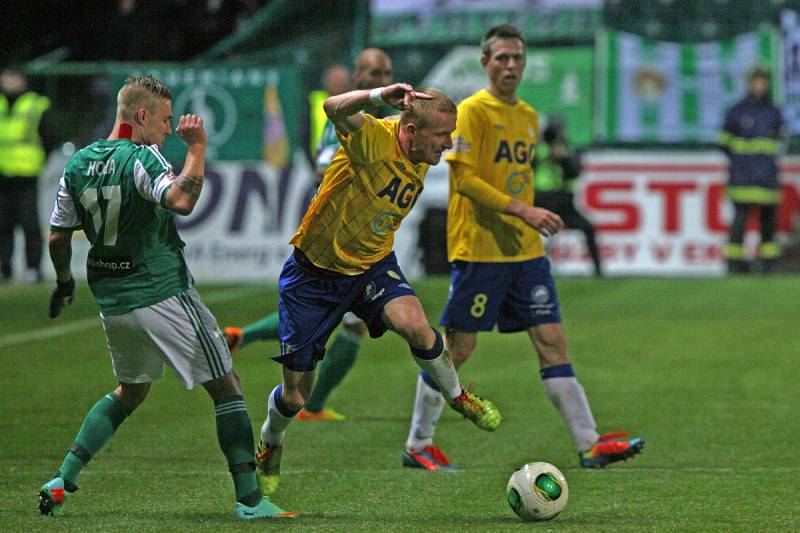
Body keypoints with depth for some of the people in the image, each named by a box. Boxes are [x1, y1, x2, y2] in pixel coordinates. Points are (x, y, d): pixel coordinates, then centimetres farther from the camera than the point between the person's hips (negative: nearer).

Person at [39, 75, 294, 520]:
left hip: (111, 300, 7)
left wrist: (64, 282, 28)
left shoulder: (79, 163, 6)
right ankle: (249, 498, -4)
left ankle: (63, 480, 16)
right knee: (227, 386, 2)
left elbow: (58, 236, 12)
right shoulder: (141, 159, -16)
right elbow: (181, 200, -34)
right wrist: (197, 147, -23)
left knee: (130, 391, 26)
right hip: (163, 295, -7)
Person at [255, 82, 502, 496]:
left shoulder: (421, 161, -3)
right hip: (314, 272, -4)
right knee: (295, 397, 5)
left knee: (415, 325, -29)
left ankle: (457, 396, -2)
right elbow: (335, 109, -49)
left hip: (371, 267, 4)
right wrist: (379, 97, -64)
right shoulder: (373, 139, -25)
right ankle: (269, 446, 39)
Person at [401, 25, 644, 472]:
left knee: (553, 341, 0)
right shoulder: (472, 111, -8)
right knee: (458, 347, -1)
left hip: (526, 251, 7)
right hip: (479, 250, -7)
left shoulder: (528, 116, 15)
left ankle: (590, 444, -3)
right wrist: (522, 210, -23)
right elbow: (463, 178, -16)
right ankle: (418, 446, 12)